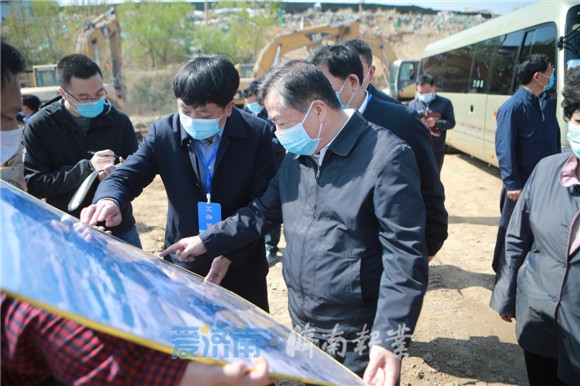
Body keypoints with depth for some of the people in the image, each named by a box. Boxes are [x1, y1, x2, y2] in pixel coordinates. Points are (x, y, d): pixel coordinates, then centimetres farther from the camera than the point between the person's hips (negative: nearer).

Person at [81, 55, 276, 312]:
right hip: (184, 266, 1)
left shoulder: (258, 133, -12)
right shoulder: (163, 132, -6)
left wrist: (231, 253, -21)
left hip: (242, 267, -1)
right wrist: (109, 200, -32)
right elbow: (126, 176, -7)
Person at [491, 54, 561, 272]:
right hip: (522, 183, -7)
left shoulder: (547, 102, 6)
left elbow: (555, 139, 13)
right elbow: (504, 150, -20)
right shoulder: (512, 107, -17)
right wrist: (512, 184, -21)